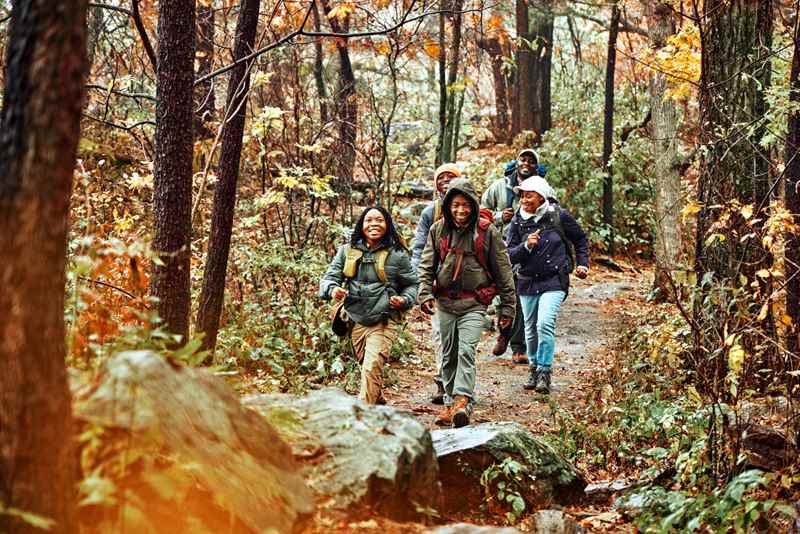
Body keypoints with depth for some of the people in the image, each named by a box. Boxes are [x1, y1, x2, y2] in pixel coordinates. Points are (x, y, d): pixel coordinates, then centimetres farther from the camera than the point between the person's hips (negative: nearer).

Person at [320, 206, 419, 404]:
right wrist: (332, 289, -19)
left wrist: (404, 300, -11)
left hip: (384, 322, -4)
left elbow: (413, 284, 10)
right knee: (367, 367, 17)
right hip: (356, 321, 4)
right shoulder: (347, 251, 5)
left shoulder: (397, 255, -1)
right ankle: (378, 400, 40)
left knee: (371, 367, -18)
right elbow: (329, 277, 4)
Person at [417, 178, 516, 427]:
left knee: (466, 350, -19)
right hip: (445, 301, 4)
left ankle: (463, 401, -29)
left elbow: (503, 270, 1)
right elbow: (426, 265, 7)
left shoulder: (487, 231, -3)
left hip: (474, 303, -4)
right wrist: (425, 294, -9)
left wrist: (507, 306, 1)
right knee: (448, 355, 9)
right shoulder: (438, 230, 5)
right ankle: (450, 403, 18)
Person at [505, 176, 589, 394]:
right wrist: (526, 246, -22)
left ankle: (545, 372, -12)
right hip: (527, 282, 3)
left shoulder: (559, 216, -5)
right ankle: (534, 368, 32)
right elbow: (509, 255, -5)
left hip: (554, 281, -3)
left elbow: (580, 239, 12)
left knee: (545, 323, -20)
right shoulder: (517, 221, -1)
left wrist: (582, 263, 5)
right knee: (531, 328, 12)